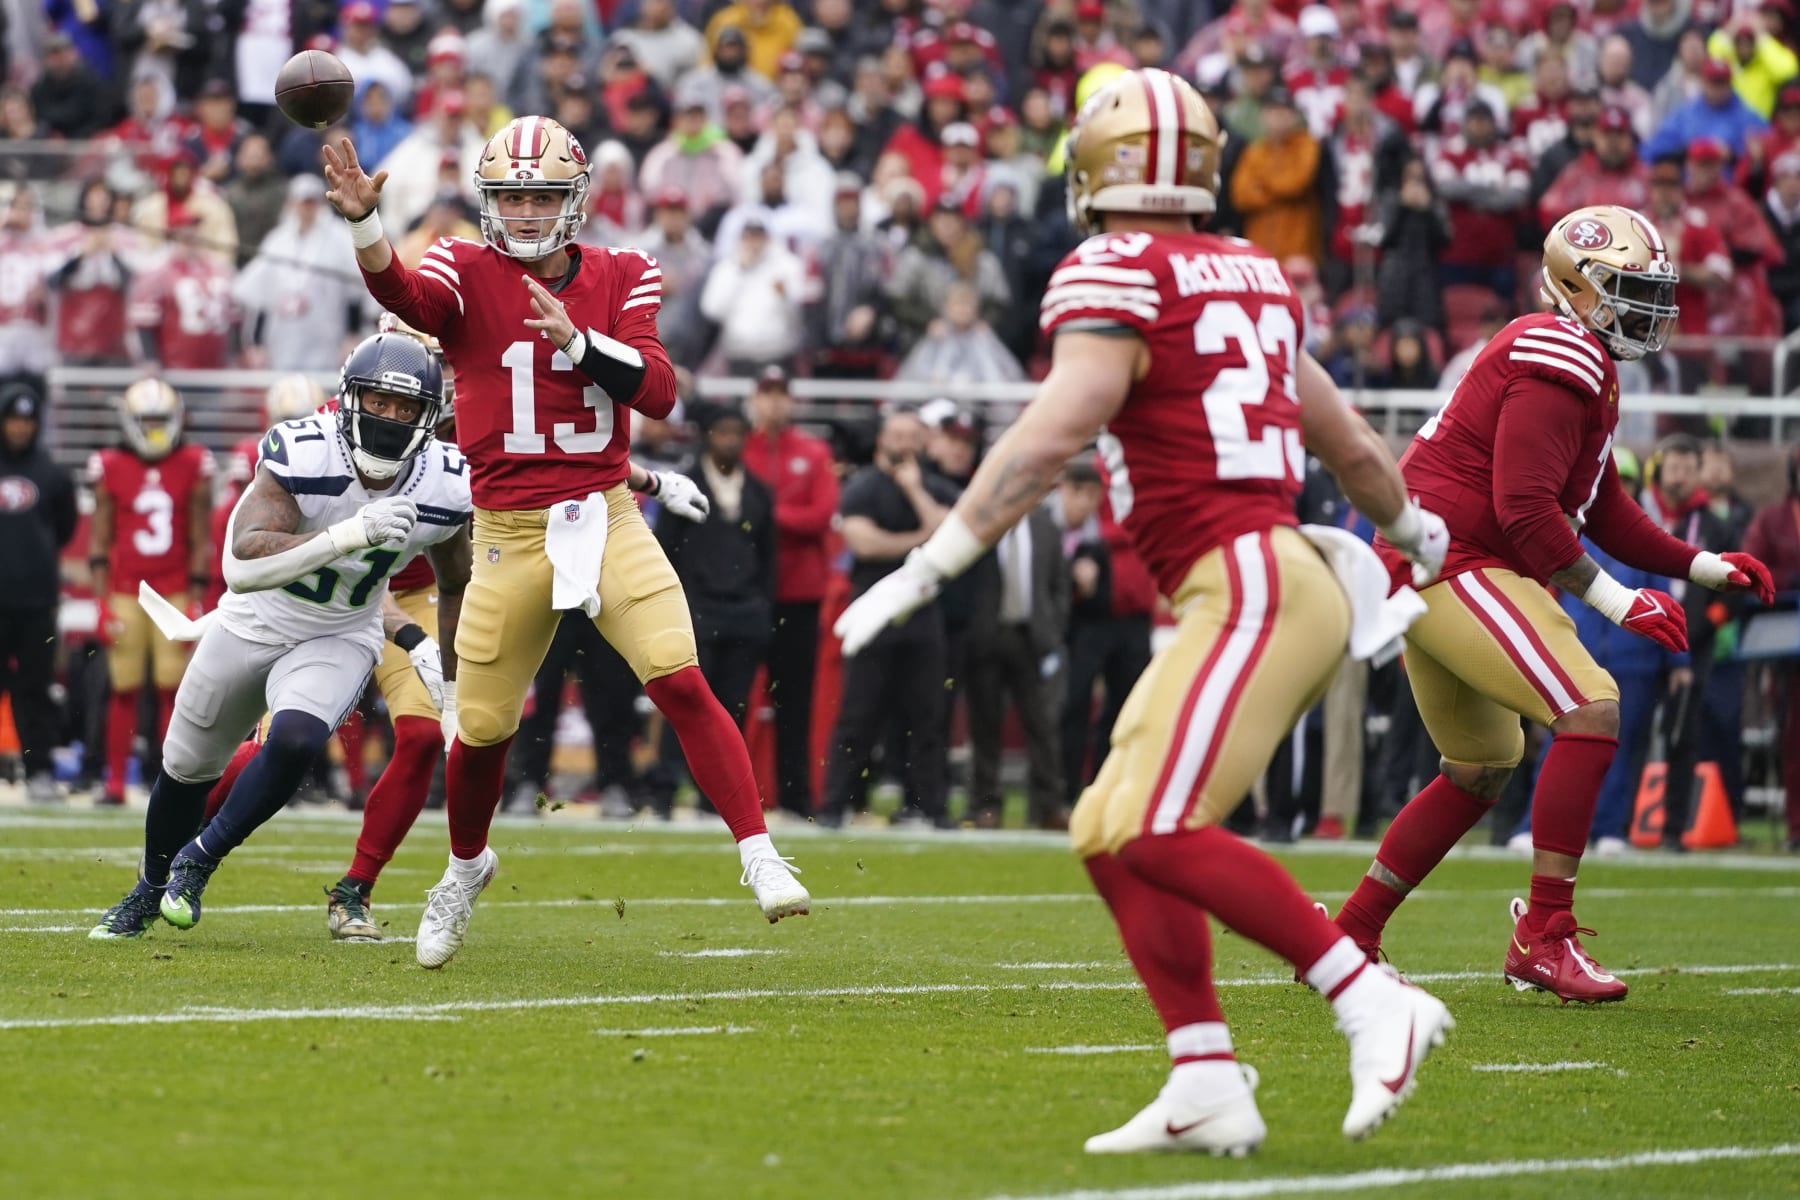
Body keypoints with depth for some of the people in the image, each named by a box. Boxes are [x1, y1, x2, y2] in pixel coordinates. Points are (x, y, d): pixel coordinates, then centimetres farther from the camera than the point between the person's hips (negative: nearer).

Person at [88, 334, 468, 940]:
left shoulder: (444, 489, -18)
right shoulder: (300, 454, -30)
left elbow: (456, 584, 4)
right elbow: (241, 565, -42)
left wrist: (453, 687, 9)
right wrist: (351, 534, -52)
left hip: (341, 639, 1)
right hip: (254, 624, -1)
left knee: (295, 742, -28)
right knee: (188, 766, 14)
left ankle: (198, 861, -4)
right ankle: (150, 891, 44)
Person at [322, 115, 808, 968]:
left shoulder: (620, 279, 5)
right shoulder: (468, 273, -3)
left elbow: (659, 392, -7)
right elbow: (405, 296, -26)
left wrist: (577, 339, -21)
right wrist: (362, 222, -45)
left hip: (606, 521, 1)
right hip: (510, 535, 0)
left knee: (682, 683, -16)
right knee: (483, 728, 6)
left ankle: (759, 857, -13)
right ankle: (466, 866, 35)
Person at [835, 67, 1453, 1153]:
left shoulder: (1114, 277, -6)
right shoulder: (1251, 278, 18)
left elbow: (1051, 438, -19)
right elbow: (1348, 440, 30)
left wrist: (930, 566, -20)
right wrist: (1416, 529, 48)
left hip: (1250, 584, -9)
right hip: (1256, 586, 9)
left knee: (1155, 834, -16)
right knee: (1111, 836, 8)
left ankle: (1375, 1007, -17)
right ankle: (1207, 1092, 2)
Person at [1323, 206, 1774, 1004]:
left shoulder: (1583, 369, 20)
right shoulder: (1560, 363, -14)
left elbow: (1604, 510, 23)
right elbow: (1525, 509, -22)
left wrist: (1703, 567, 16)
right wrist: (1614, 600, -19)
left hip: (1423, 571, 11)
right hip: (1458, 565, -11)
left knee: (1479, 772, 22)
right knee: (1592, 711, -18)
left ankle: (1347, 938, 26)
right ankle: (1542, 936, -15)